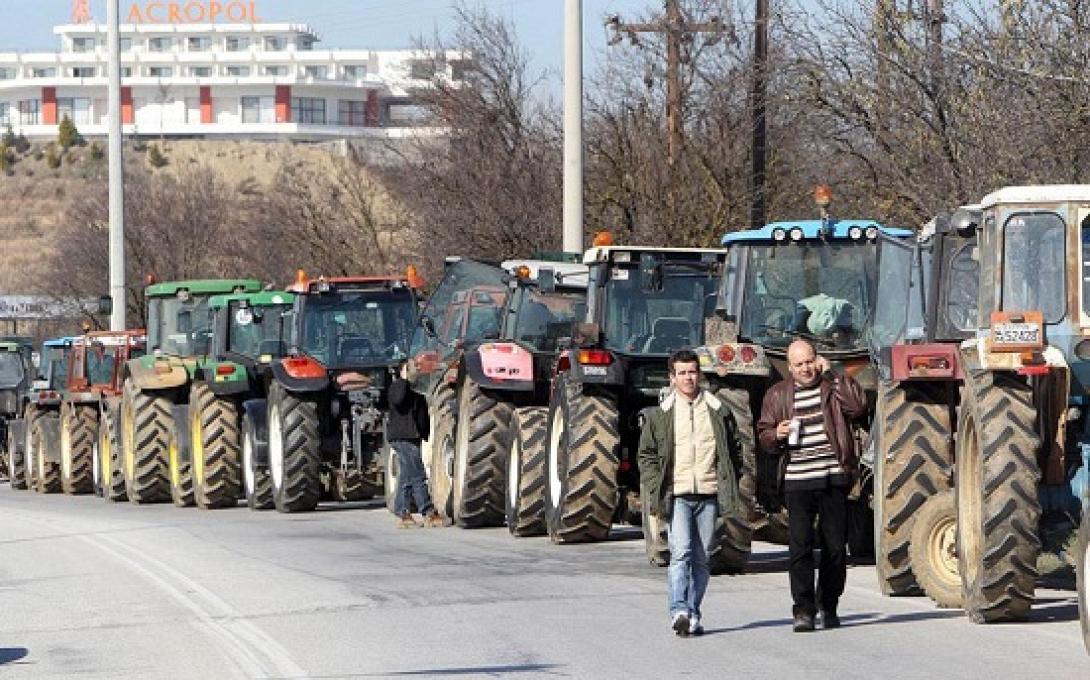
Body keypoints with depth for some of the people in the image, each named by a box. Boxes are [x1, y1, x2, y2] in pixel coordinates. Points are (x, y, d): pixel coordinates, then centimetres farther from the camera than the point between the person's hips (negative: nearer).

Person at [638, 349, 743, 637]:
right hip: (677, 495, -2)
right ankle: (679, 611, -23)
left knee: (702, 558, 4)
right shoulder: (660, 415, 6)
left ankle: (693, 615, 12)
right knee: (681, 553, -16)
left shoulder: (719, 411, 10)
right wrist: (655, 493, -2)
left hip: (709, 495, 2)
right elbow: (647, 456, 8)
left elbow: (734, 451, 15)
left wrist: (729, 489, 5)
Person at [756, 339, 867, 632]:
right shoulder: (777, 395, 11)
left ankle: (829, 606, 19)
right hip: (798, 483, 0)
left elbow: (858, 405, -13)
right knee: (800, 545, -9)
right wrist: (776, 435, -7)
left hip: (834, 481, 0)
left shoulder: (834, 387, 7)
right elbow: (763, 438, 17)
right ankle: (803, 611, -8)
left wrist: (830, 374, -11)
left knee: (836, 546, 4)